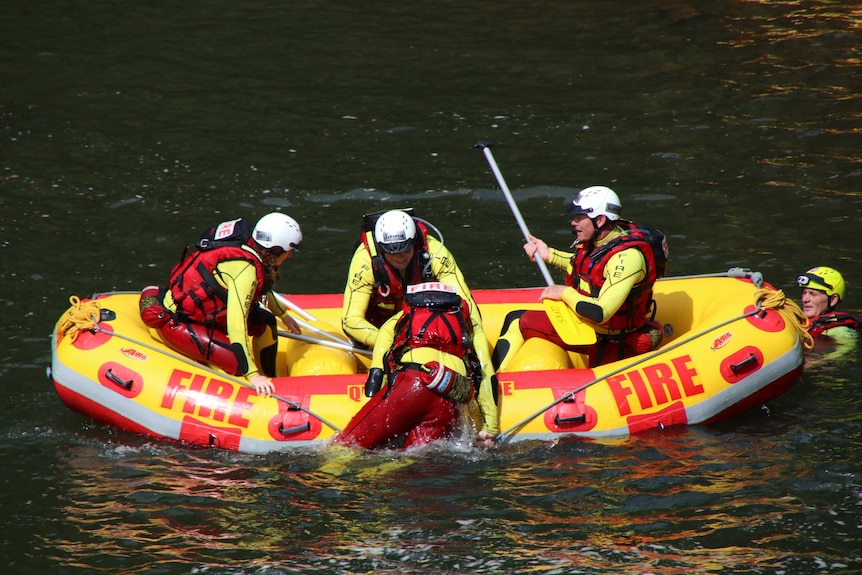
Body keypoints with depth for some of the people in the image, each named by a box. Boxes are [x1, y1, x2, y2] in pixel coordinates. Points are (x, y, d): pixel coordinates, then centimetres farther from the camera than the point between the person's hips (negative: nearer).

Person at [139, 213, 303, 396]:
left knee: (266, 323, 8)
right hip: (175, 323, -10)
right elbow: (236, 325, -35)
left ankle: (270, 381, 18)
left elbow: (262, 290, 22)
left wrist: (283, 315, 39)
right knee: (240, 364, -22)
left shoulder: (249, 245, -2)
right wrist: (253, 375, -35)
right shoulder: (245, 269, -29)